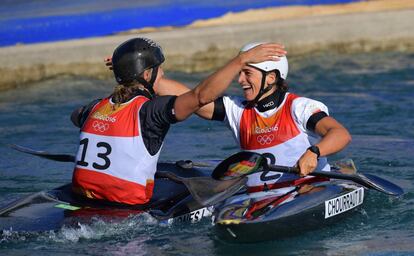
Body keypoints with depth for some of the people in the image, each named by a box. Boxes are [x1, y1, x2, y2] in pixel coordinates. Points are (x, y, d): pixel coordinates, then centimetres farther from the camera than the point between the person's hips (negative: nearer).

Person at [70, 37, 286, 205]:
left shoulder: (97, 108, 8)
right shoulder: (149, 110, -13)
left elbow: (75, 116, 33)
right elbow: (201, 95, -25)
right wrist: (243, 59, -21)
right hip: (128, 210, -7)